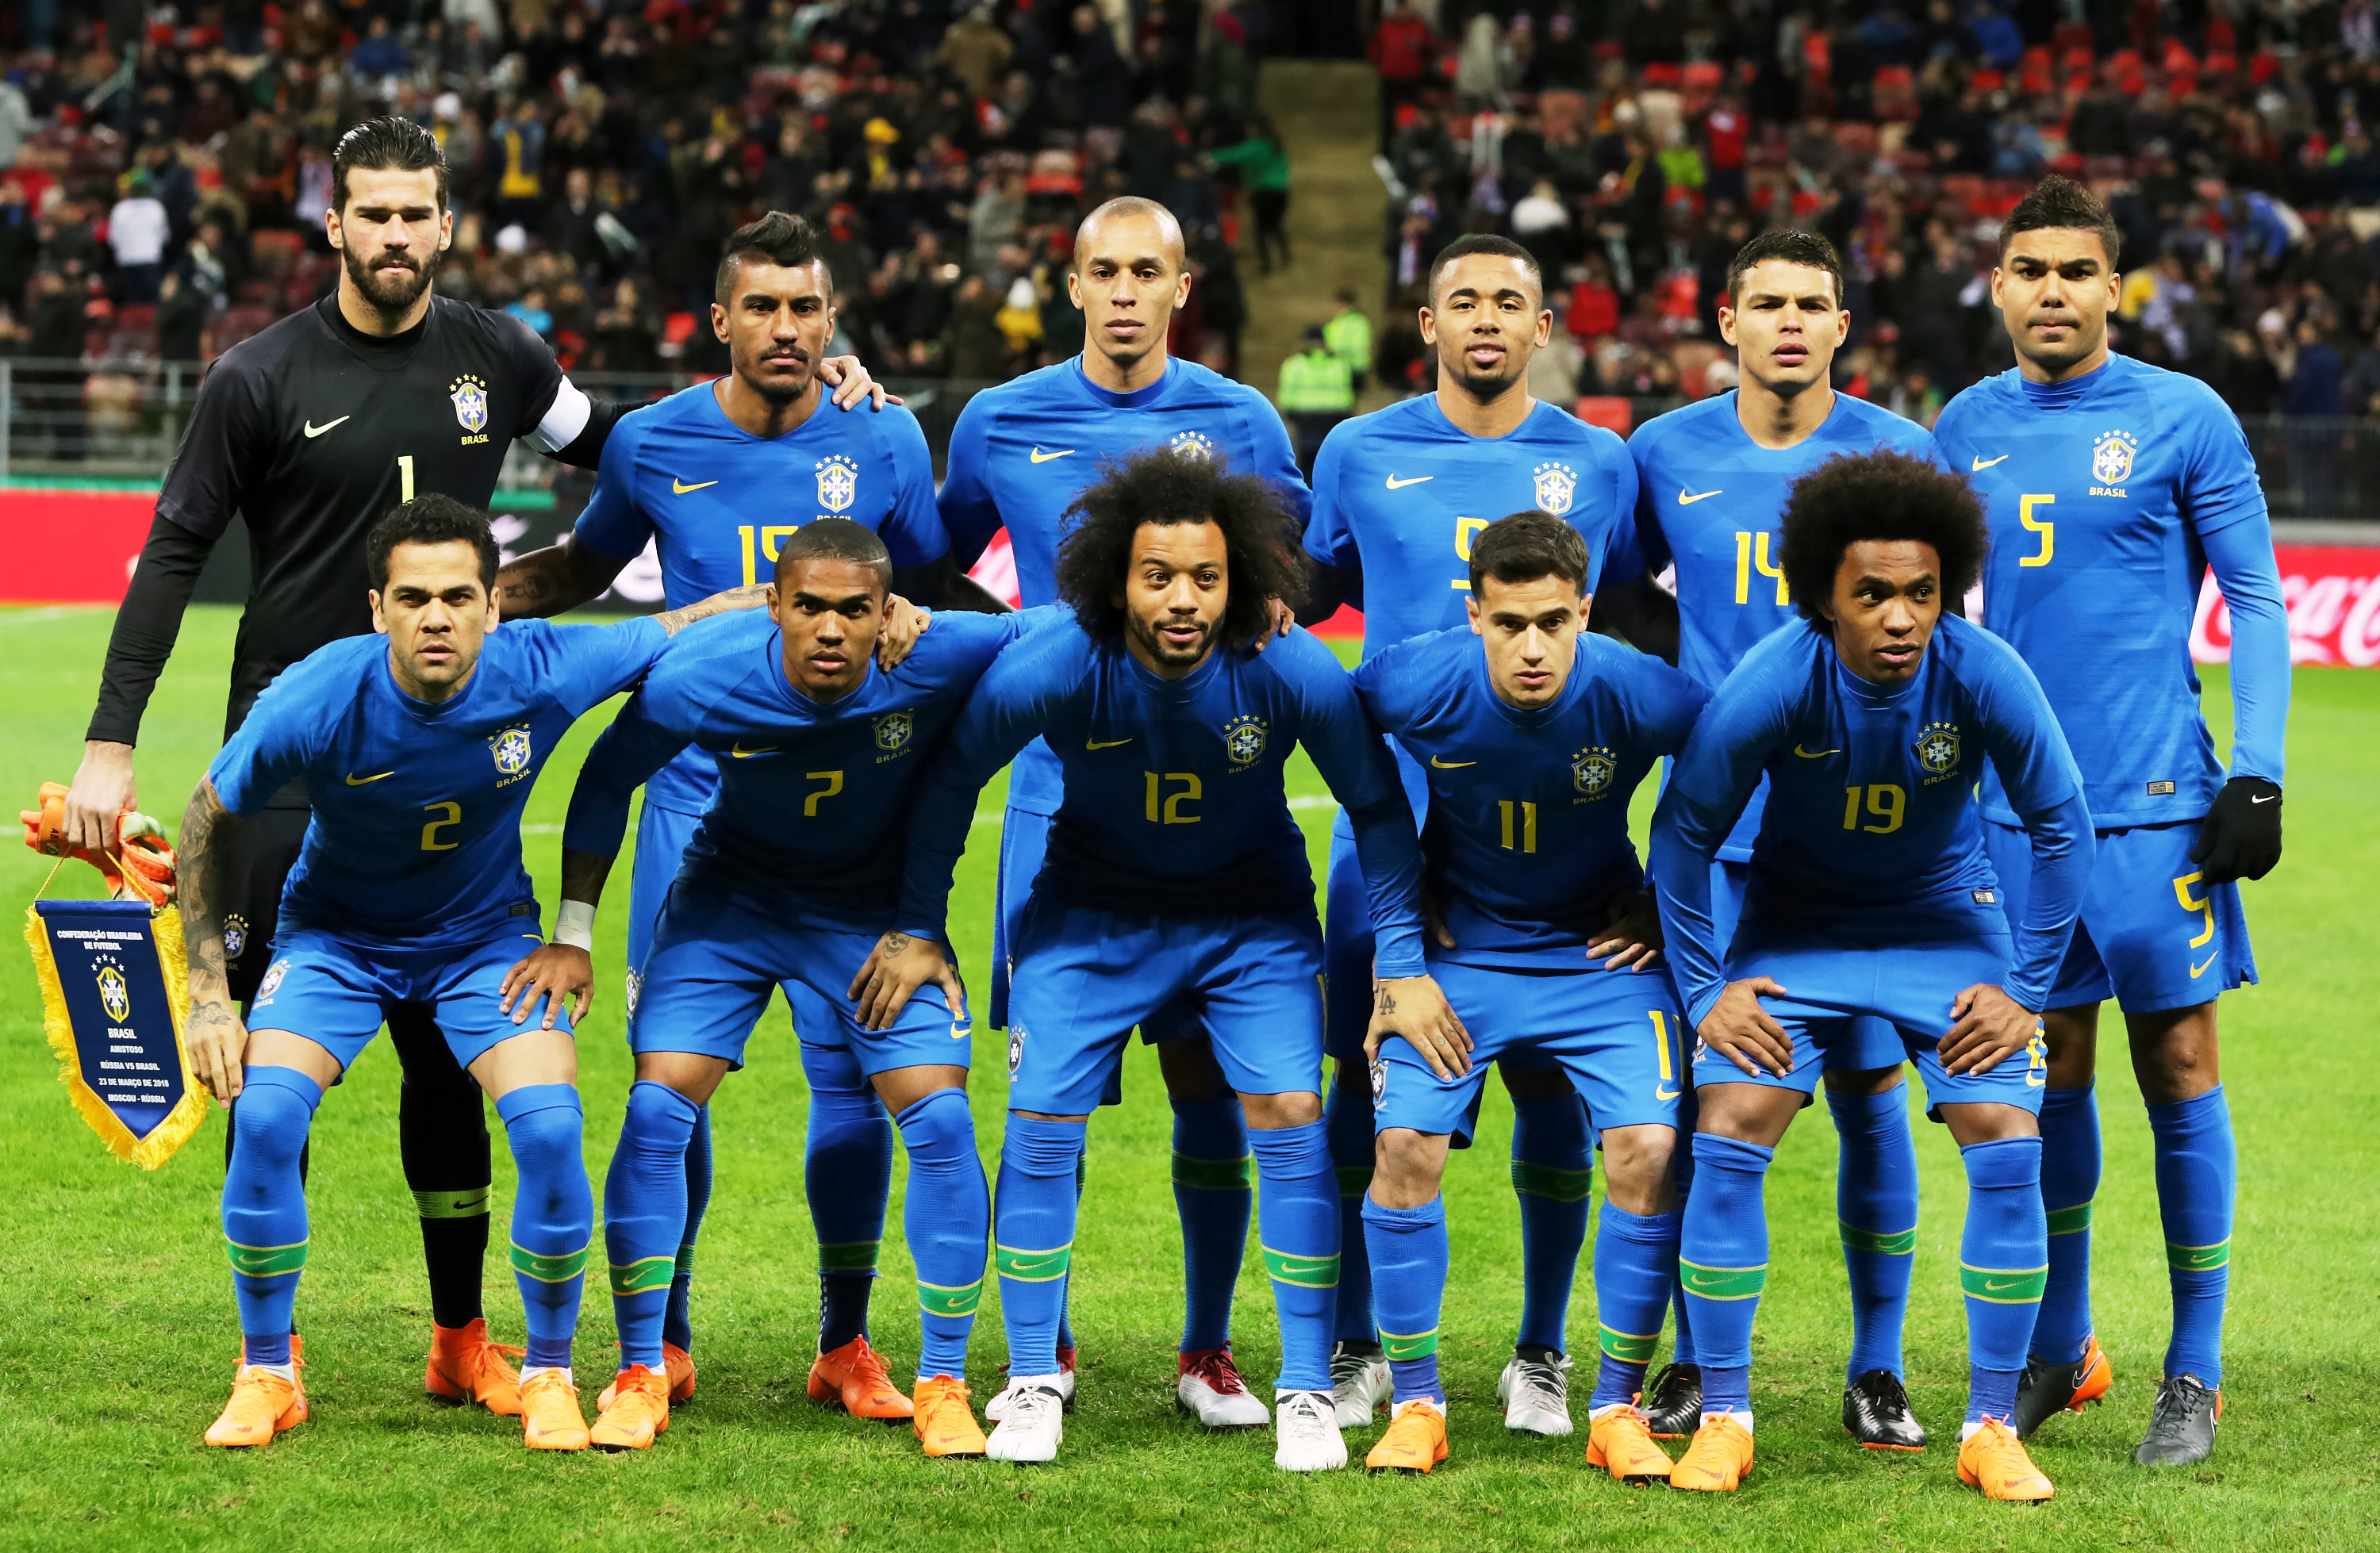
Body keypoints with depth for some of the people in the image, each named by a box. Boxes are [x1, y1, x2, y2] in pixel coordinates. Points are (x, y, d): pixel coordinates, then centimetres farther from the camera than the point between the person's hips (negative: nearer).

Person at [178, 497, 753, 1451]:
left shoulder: (543, 673, -25)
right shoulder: (316, 702, -27)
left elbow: (690, 626, -8)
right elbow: (211, 824, -9)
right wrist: (209, 995, -9)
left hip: (486, 934, 1)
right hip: (335, 932, 0)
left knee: (548, 1123, -21)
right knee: (265, 1114, -22)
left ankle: (547, 1375, 1)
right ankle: (267, 1376, -2)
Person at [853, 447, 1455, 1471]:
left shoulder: (1295, 676, -26)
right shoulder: (1045, 675, -27)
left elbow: (1377, 807, -10)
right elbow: (951, 779, -7)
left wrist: (1401, 962, -11)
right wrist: (916, 929, -3)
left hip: (1253, 917, 0)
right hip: (1092, 914, 0)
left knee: (1290, 1117, -11)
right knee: (1041, 1119, -9)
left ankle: (1306, 1396, 1)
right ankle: (1033, 1386, 6)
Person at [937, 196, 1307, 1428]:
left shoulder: (1238, 423, 4)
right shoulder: (1002, 423, 6)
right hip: (1058, 796, 0)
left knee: (1208, 1083, 0)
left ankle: (1208, 1351, 12)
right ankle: (1043, 1348, 12)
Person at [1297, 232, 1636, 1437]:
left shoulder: (1596, 464, 7)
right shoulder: (1361, 455, 7)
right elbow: (1305, 596, 21)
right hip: (1392, 810, 0)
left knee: (1550, 1081, 0)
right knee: (1368, 1076, -1)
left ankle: (1541, 1354, 13)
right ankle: (1353, 1347, 12)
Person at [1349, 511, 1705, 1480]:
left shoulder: (1638, 694, -23)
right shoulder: (1415, 684, -20)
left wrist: (1668, 906, 1)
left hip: (1600, 954, 0)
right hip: (1458, 949, 0)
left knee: (1648, 1151, -16)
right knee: (1405, 1144, -16)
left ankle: (1617, 1410, -1)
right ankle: (1414, 1405, 0)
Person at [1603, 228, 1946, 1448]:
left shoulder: (1898, 453, 1)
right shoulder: (1667, 453, 5)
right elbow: (1618, 589, 19)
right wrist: (1723, 665, 6)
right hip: (1715, 820, 1)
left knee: (1868, 1088, 0)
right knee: (1704, 1089, 1)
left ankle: (1876, 1370, 10)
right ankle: (1697, 1361, 12)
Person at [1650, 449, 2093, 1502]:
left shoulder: (1984, 678, -24)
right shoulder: (1773, 684, -26)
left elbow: (2060, 828, -9)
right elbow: (1684, 832, -12)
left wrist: (2026, 989, -9)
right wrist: (1705, 989, -13)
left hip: (1946, 922, 1)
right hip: (1794, 926, 0)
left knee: (2008, 1148, -13)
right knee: (1727, 1135, -16)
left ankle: (1992, 1430, -2)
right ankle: (1723, 1419, -4)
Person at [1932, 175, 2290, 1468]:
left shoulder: (2183, 420, -2)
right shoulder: (1967, 430, 10)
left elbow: (2255, 601, -1)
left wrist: (2257, 772, -9)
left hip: (2155, 804, -4)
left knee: (2178, 1065, -1)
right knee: (2048, 1072, 8)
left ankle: (2194, 1374, 6)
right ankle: (2058, 1348, 21)